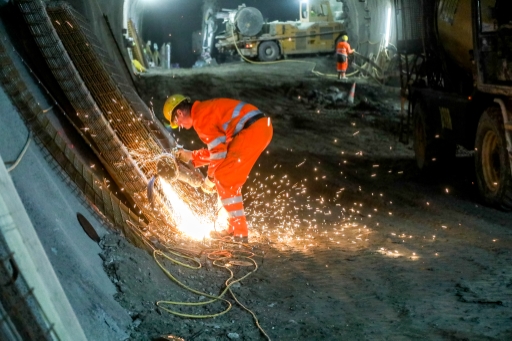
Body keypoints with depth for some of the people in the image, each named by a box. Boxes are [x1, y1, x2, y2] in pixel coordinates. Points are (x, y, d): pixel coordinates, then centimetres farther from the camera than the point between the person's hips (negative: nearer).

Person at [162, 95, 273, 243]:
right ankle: (234, 227, 23)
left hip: (252, 130, -10)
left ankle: (240, 232, -5)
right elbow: (219, 148, 28)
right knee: (230, 179, 17)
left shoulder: (199, 117, -7)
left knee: (223, 177, -6)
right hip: (262, 126, 10)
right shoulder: (207, 111, 24)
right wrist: (192, 156, 31)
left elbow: (218, 151, -10)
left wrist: (210, 178, 2)